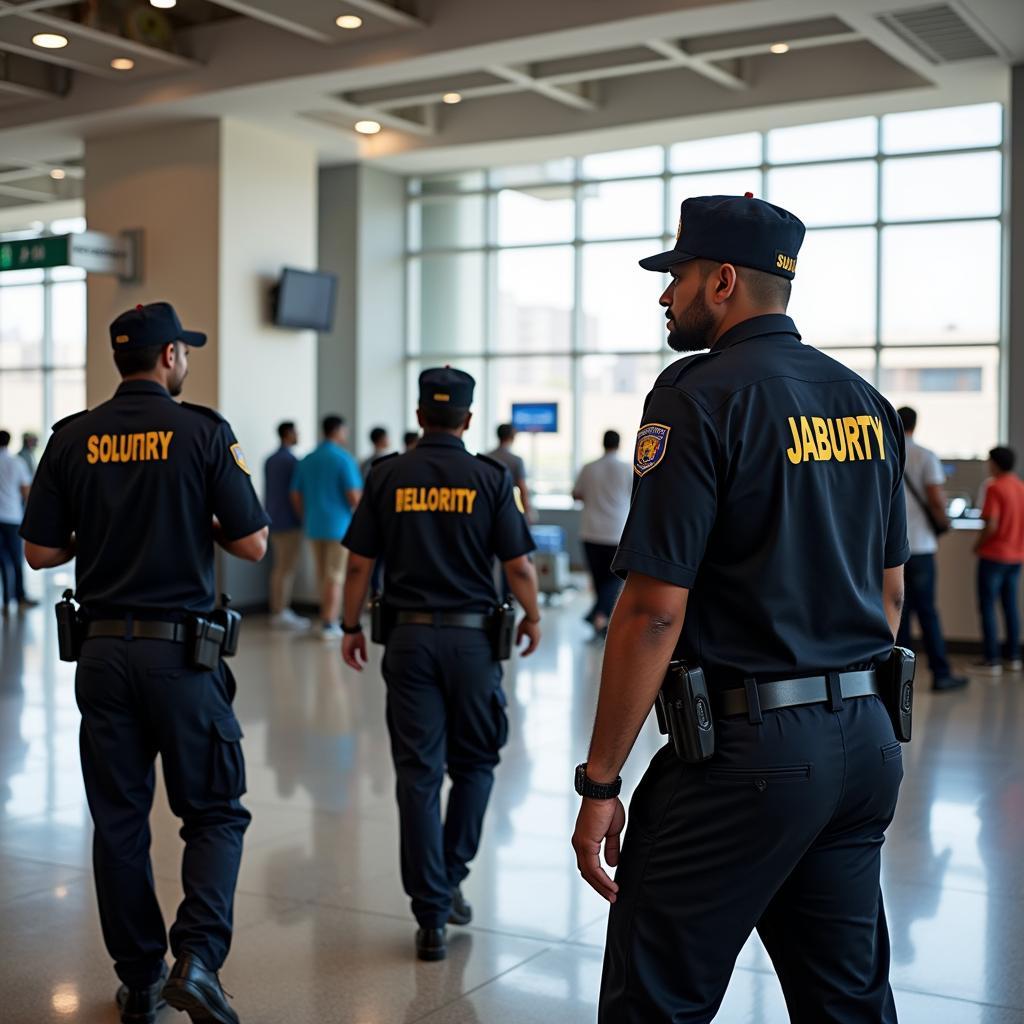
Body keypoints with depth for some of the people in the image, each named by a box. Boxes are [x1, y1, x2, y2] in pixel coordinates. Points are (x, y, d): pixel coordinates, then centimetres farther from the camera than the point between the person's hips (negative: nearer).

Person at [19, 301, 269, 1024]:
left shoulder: (73, 439, 2)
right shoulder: (203, 432, -6)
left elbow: (40, 552, 3)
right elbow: (253, 544, -7)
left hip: (103, 650, 3)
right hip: (181, 650, -3)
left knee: (119, 819, 13)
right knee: (216, 811, 10)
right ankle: (196, 957, -7)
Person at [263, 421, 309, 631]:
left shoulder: (269, 461, 12)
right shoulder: (291, 460, -14)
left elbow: (267, 491, 15)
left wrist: (270, 518, 19)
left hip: (274, 519, 9)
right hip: (289, 521, -9)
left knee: (279, 567, 13)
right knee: (287, 568, -6)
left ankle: (278, 610, 15)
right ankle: (281, 614, -5)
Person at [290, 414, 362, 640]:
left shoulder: (307, 460, 7)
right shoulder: (344, 459, -12)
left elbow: (296, 496, 8)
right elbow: (354, 497, -17)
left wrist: (307, 519, 17)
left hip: (315, 526, 6)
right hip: (339, 525, -6)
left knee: (323, 575, 16)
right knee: (335, 577, -1)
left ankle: (328, 618, 26)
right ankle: (329, 625, -1)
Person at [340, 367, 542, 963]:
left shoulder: (388, 476, 1)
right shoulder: (490, 478, -4)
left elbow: (360, 563, 1)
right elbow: (518, 564, -4)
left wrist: (352, 628, 13)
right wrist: (533, 619, 12)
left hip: (409, 636, 1)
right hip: (472, 636, -1)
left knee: (418, 774, 4)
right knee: (474, 763, 18)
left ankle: (432, 918, 6)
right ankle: (450, 883, 19)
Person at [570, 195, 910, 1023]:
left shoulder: (700, 398, -13)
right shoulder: (866, 403, 11)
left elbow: (655, 611, -17)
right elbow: (891, 590, 16)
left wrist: (600, 782, -11)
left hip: (746, 746, -8)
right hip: (865, 740, 8)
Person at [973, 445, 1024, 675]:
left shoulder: (995, 487, -15)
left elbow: (991, 525, -21)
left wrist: (978, 545, -7)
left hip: (994, 555, -7)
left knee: (987, 607, -1)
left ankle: (992, 661, -2)